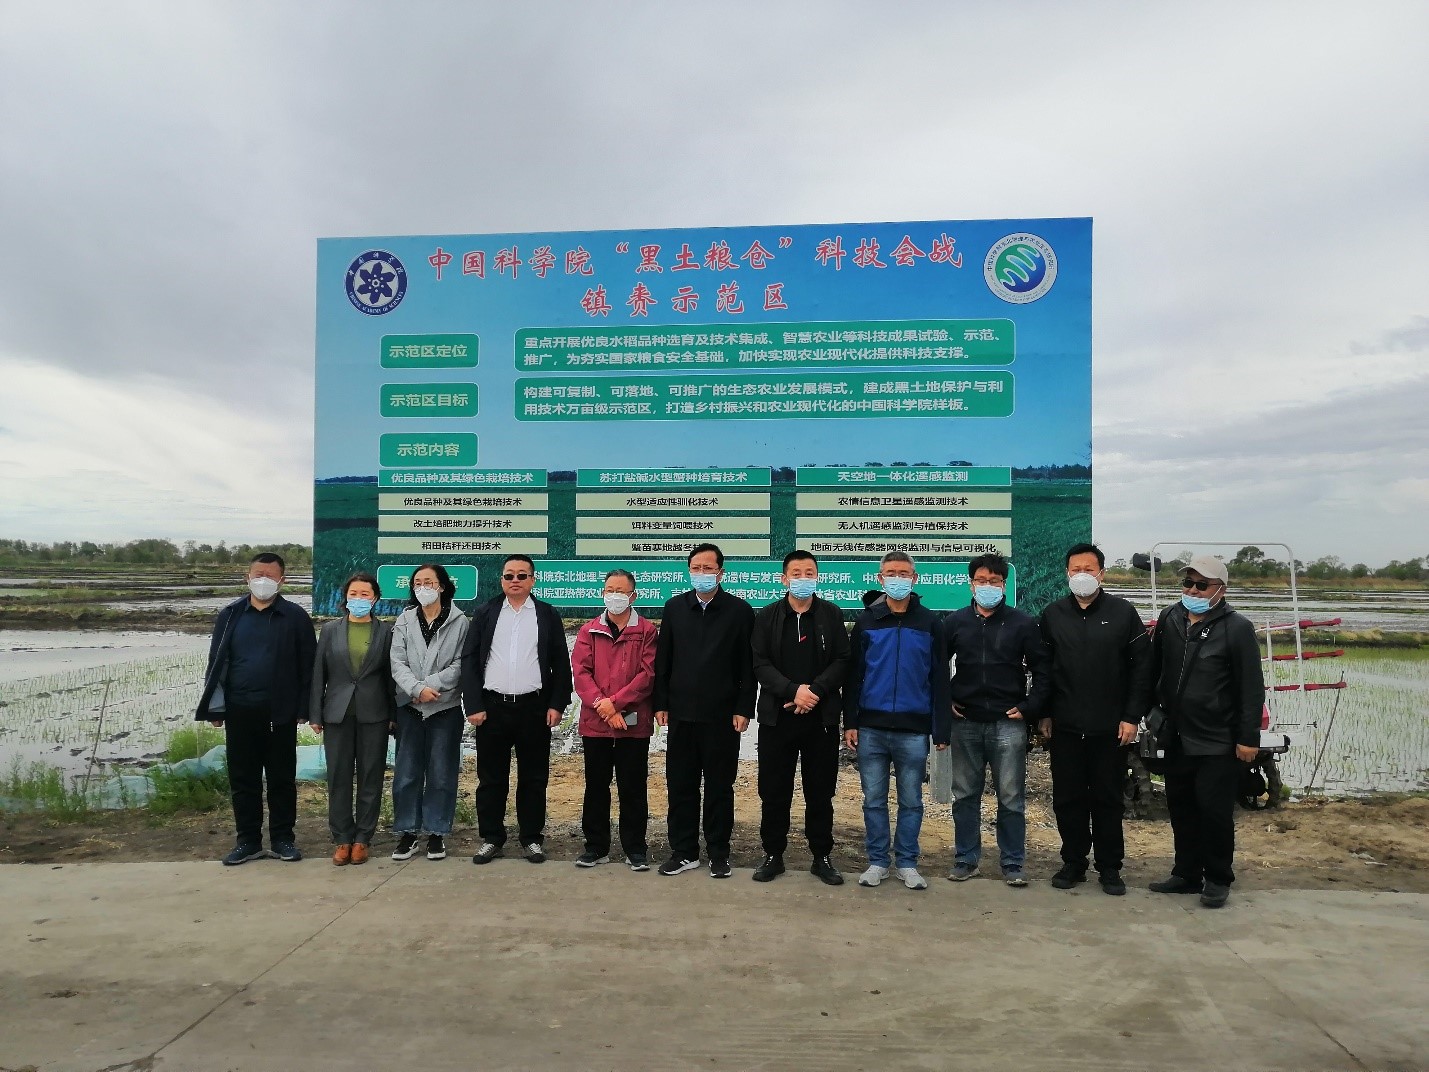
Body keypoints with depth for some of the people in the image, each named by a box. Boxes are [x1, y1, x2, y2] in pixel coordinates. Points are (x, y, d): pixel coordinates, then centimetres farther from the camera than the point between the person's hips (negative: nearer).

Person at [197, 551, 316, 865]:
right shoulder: (231, 615, 5)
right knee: (243, 778, 9)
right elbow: (217, 662, 7)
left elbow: (307, 665, -2)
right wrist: (215, 707, 2)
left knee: (282, 778, 7)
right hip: (239, 710, 2)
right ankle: (248, 841, 21)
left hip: (280, 712, -2)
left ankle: (282, 839, 19)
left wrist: (303, 709, -5)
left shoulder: (295, 616, -2)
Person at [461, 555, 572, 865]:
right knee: (491, 777, 7)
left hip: (534, 708, 0)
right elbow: (470, 660, 3)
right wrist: (474, 705, -4)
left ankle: (532, 838, 17)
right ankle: (491, 838, 18)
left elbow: (561, 663, 4)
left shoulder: (548, 615, 5)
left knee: (533, 778, 6)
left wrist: (557, 704, -4)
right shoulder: (485, 613, 7)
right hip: (492, 708, 1)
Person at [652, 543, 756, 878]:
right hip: (681, 713, 3)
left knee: (719, 787, 7)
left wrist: (743, 708, -7)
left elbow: (748, 665, -3)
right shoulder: (674, 607, 6)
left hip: (722, 715, -2)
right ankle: (684, 852, 21)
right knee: (680, 786, 9)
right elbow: (662, 659, 7)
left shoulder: (740, 610, -2)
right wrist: (661, 703, 3)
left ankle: (718, 853, 20)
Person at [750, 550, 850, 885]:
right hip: (776, 717, 0)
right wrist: (793, 690, -16)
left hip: (821, 717, 0)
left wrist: (814, 690, -14)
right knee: (773, 791, 6)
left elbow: (842, 660, 0)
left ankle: (822, 857, 20)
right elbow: (761, 664, -2)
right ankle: (773, 855, 20)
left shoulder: (831, 614, 5)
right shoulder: (767, 616, 4)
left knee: (820, 791, 8)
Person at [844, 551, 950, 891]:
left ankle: (907, 863, 20)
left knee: (911, 801, 8)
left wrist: (941, 730, 0)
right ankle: (877, 862, 20)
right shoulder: (866, 620, 5)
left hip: (913, 730, 0)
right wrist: (849, 722, -1)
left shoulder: (929, 623, 4)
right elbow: (853, 675, 5)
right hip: (871, 728, 1)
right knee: (874, 799, 8)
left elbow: (939, 680, 4)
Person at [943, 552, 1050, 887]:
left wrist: (1030, 707, -5)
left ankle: (1013, 863, 14)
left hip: (1008, 723, -2)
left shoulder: (1022, 622, 1)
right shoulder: (955, 621, 6)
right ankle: (965, 859, 20)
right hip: (965, 722, 2)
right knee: (965, 794, 9)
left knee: (1011, 797, 3)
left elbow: (1041, 669, 2)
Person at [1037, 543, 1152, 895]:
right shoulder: (1053, 614, 5)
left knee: (1108, 799, 7)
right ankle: (1073, 862, 22)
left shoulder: (1123, 612, -1)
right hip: (1064, 727, 2)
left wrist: (1132, 717, -6)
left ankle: (1109, 867, 20)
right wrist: (1044, 715, 4)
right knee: (1067, 798, 8)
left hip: (1111, 728, -2)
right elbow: (1041, 669, 7)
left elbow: (1142, 667, -2)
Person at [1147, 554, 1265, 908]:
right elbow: (1154, 671, 13)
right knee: (1181, 808, 13)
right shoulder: (1169, 620, 5)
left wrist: (1248, 738, -13)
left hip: (1218, 743, -5)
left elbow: (1252, 688, -11)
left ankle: (1217, 879, 17)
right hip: (1177, 738, 5)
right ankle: (1186, 873, 26)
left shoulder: (1237, 627, -10)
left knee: (1214, 811, 0)